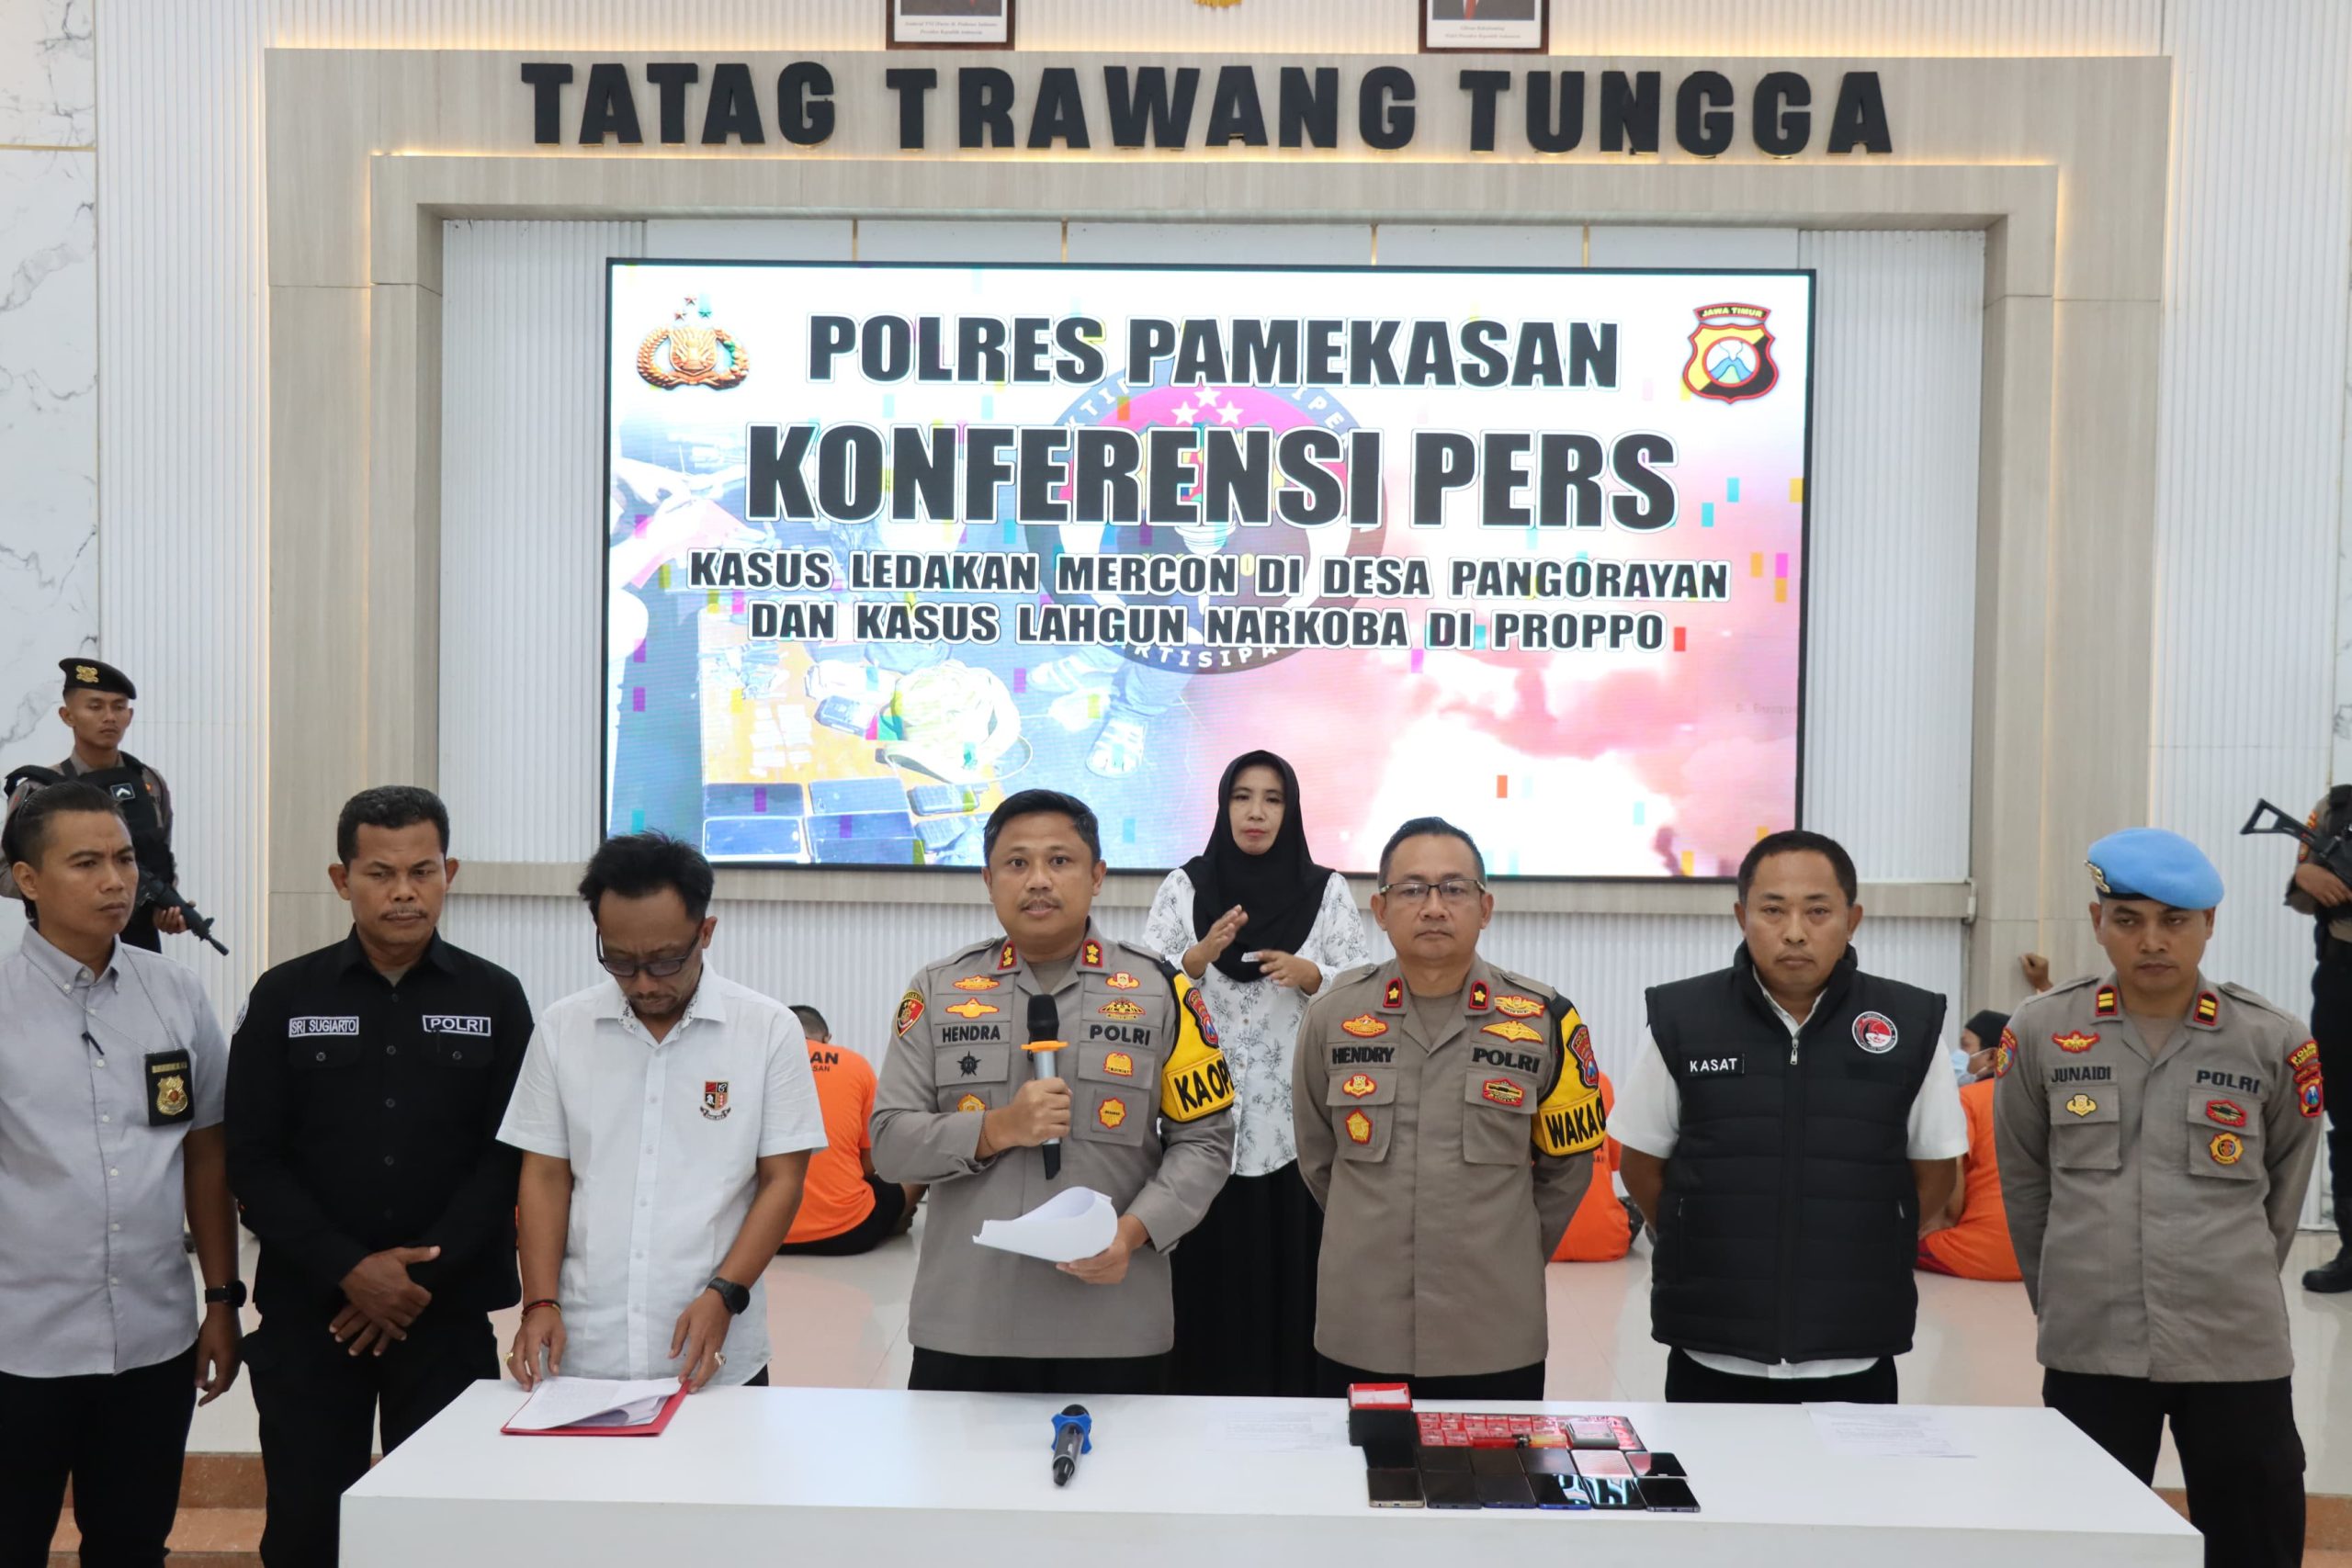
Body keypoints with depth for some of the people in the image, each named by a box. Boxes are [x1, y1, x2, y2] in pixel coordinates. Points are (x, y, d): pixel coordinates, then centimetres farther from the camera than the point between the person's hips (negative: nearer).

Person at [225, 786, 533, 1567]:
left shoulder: (494, 998, 2)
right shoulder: (283, 997, 2)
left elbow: (510, 1155, -2)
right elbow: (251, 1160, -2)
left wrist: (426, 1273, -12)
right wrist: (348, 1271, -12)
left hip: (447, 1311, 0)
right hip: (308, 1309, 1)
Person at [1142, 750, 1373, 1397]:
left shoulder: (1327, 891, 4)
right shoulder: (1183, 886, 5)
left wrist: (1309, 974, -16)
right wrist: (1201, 955, -16)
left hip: (1294, 1118, 0)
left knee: (1288, 1265, 0)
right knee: (1206, 1265, -1)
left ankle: (1292, 1404, 12)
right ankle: (1199, 1402, 11)